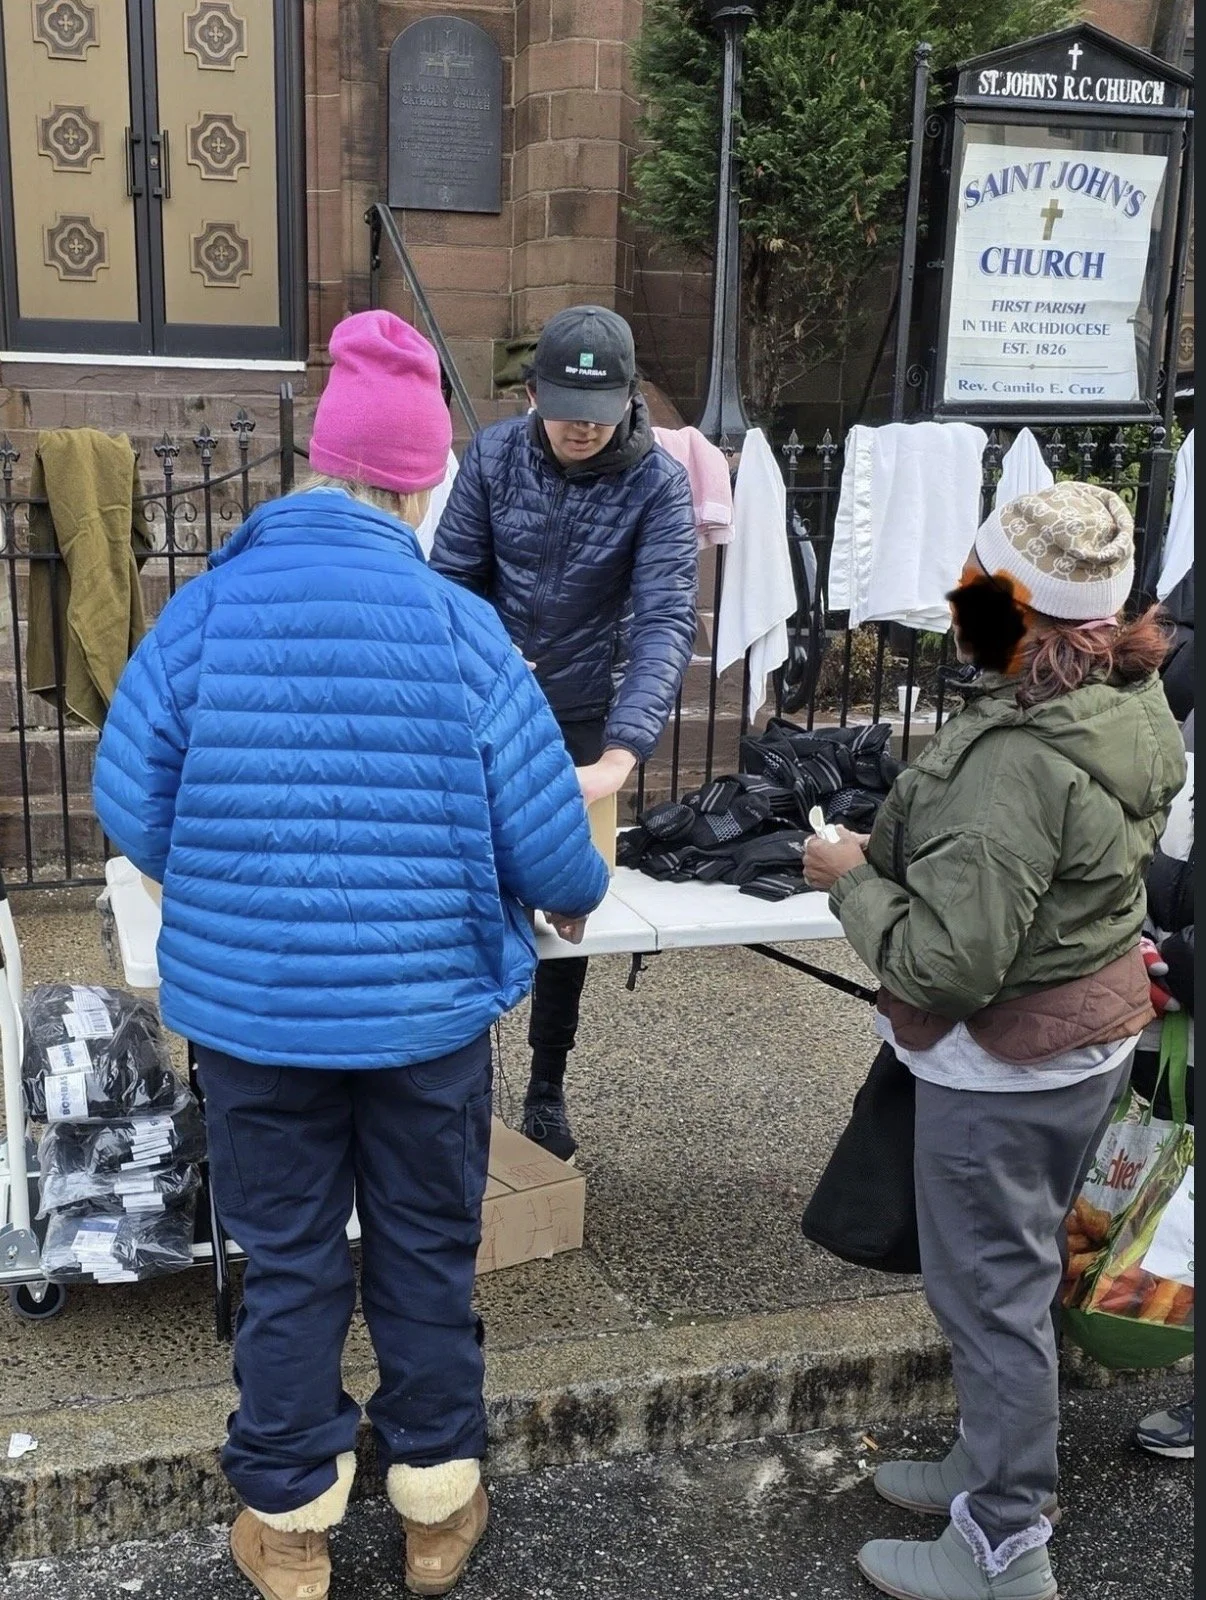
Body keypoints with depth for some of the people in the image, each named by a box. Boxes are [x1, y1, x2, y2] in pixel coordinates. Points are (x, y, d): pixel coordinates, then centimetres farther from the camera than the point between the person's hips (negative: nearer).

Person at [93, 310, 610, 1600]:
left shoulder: (204, 609, -10)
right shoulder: (459, 626, -13)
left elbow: (131, 807, -4)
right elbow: (544, 835, -10)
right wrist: (575, 901, 12)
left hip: (249, 1006, 1)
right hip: (427, 1006, 0)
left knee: (287, 1262, 17)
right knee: (428, 1252, 19)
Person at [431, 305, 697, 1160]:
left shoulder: (658, 483, -18)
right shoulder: (494, 454, -10)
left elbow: (667, 622, -28)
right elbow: (452, 580, -5)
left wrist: (619, 756, -41)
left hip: (583, 719, -1)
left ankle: (548, 1086, 29)